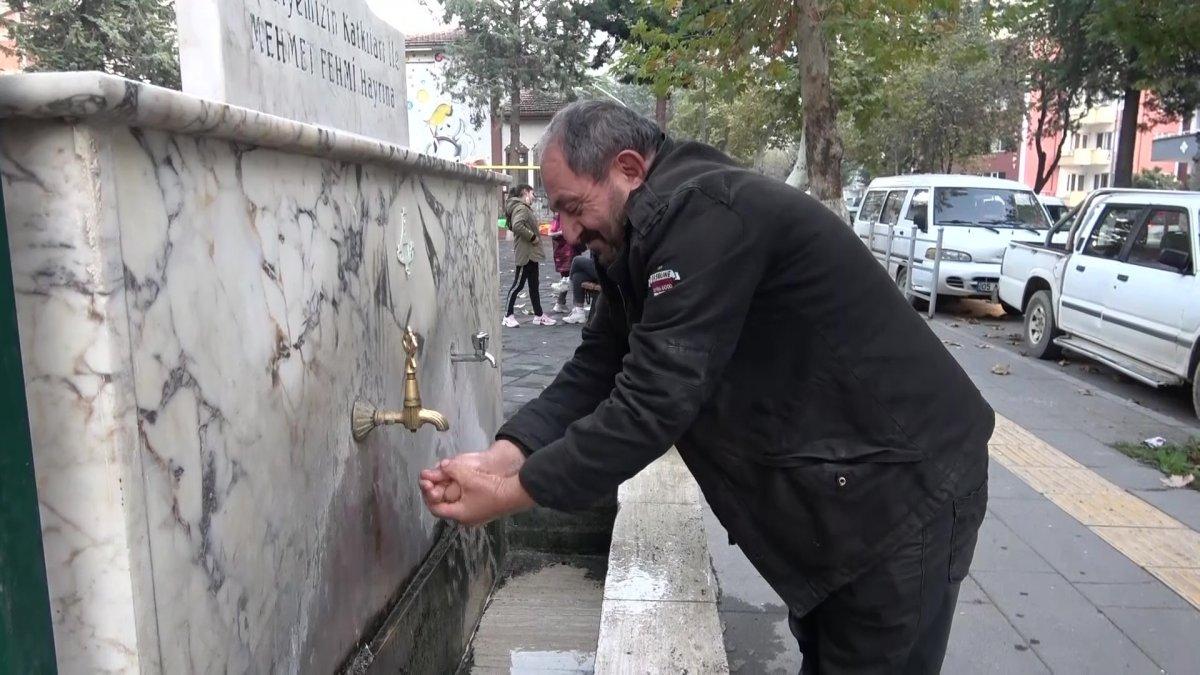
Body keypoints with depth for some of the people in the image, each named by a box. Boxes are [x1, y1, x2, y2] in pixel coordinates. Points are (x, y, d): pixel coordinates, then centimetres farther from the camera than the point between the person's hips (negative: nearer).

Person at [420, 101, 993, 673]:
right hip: (832, 483, 9)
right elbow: (594, 370, 1)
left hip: (901, 481, -9)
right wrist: (502, 456, -14)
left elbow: (652, 402, -31)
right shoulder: (641, 241, 5)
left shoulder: (702, 214, -27)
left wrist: (510, 494, -23)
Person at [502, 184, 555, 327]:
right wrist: (532, 237, -22)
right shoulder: (521, 208, -14)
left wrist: (533, 237, 8)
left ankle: (538, 315, 19)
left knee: (534, 285, 13)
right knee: (518, 284, -5)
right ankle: (508, 316, 2)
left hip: (531, 254, 11)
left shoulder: (525, 208, 20)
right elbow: (517, 226, -29)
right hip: (525, 254, -11)